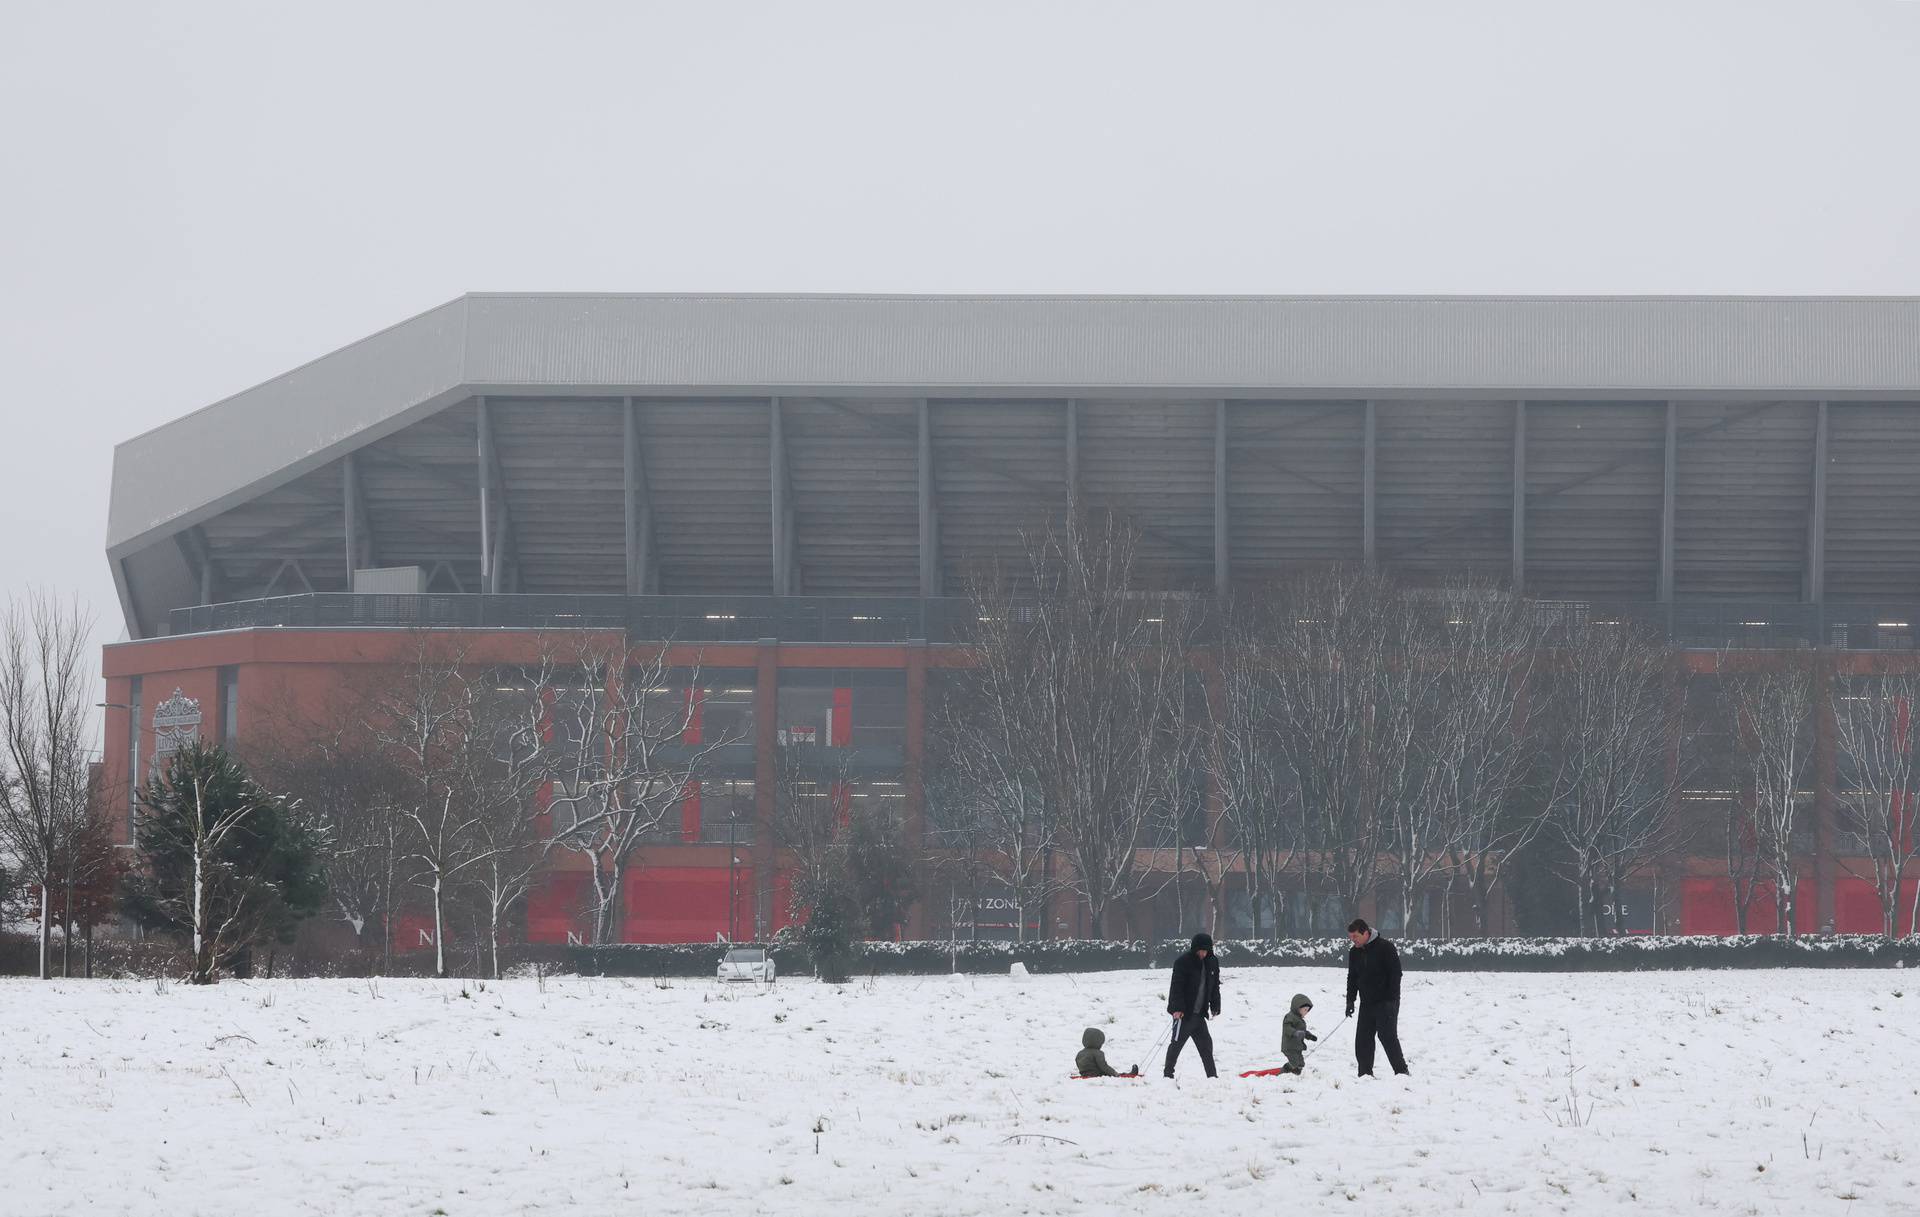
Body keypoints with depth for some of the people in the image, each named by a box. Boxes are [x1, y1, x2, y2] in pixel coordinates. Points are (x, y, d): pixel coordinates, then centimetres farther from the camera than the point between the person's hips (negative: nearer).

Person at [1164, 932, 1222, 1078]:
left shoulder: (1212, 962, 7)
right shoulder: (1183, 962, -13)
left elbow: (1214, 986, 16)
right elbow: (1177, 986, -17)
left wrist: (1215, 1006, 11)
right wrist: (1177, 1008, -24)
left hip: (1199, 1012, 6)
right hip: (1183, 1012, -6)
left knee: (1205, 1044, 10)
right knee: (1177, 1043, -3)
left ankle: (1212, 1075, 18)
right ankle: (1168, 1074, 4)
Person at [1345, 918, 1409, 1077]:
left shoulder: (1385, 947, -11)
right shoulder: (1354, 952, 9)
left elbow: (1395, 973, -12)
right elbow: (1352, 978, 17)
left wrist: (1392, 999, -17)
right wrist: (1350, 1001, 9)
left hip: (1386, 1002, -7)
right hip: (1367, 1003, 7)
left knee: (1388, 1036, -11)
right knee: (1362, 1038, 2)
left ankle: (1401, 1071, -6)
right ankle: (1365, 1073, 7)